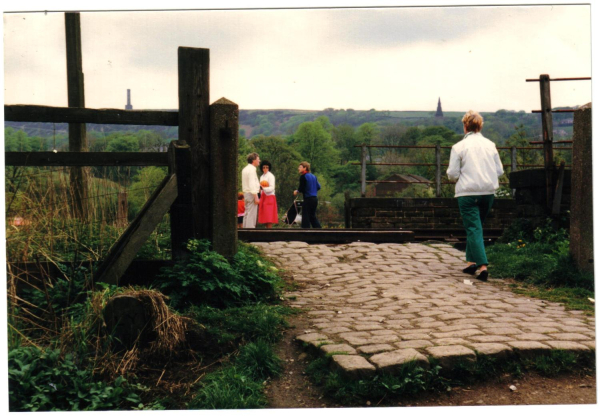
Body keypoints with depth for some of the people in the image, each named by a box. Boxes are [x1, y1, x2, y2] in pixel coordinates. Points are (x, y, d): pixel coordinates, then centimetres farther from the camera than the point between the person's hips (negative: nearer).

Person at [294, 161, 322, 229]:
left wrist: (297, 191, 6)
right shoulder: (313, 176, 12)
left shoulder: (303, 176, -9)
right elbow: (318, 187, 14)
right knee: (313, 217, 17)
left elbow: (301, 188, -13)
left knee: (305, 217, -3)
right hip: (314, 199, 8)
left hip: (307, 199, -7)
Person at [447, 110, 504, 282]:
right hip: (488, 192, 4)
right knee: (476, 227, 19)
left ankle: (482, 265, -14)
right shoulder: (490, 145, 5)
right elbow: (499, 171, 7)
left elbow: (452, 174, -7)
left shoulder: (459, 147, -7)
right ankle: (471, 261, 24)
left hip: (467, 193, -4)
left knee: (473, 229, -3)